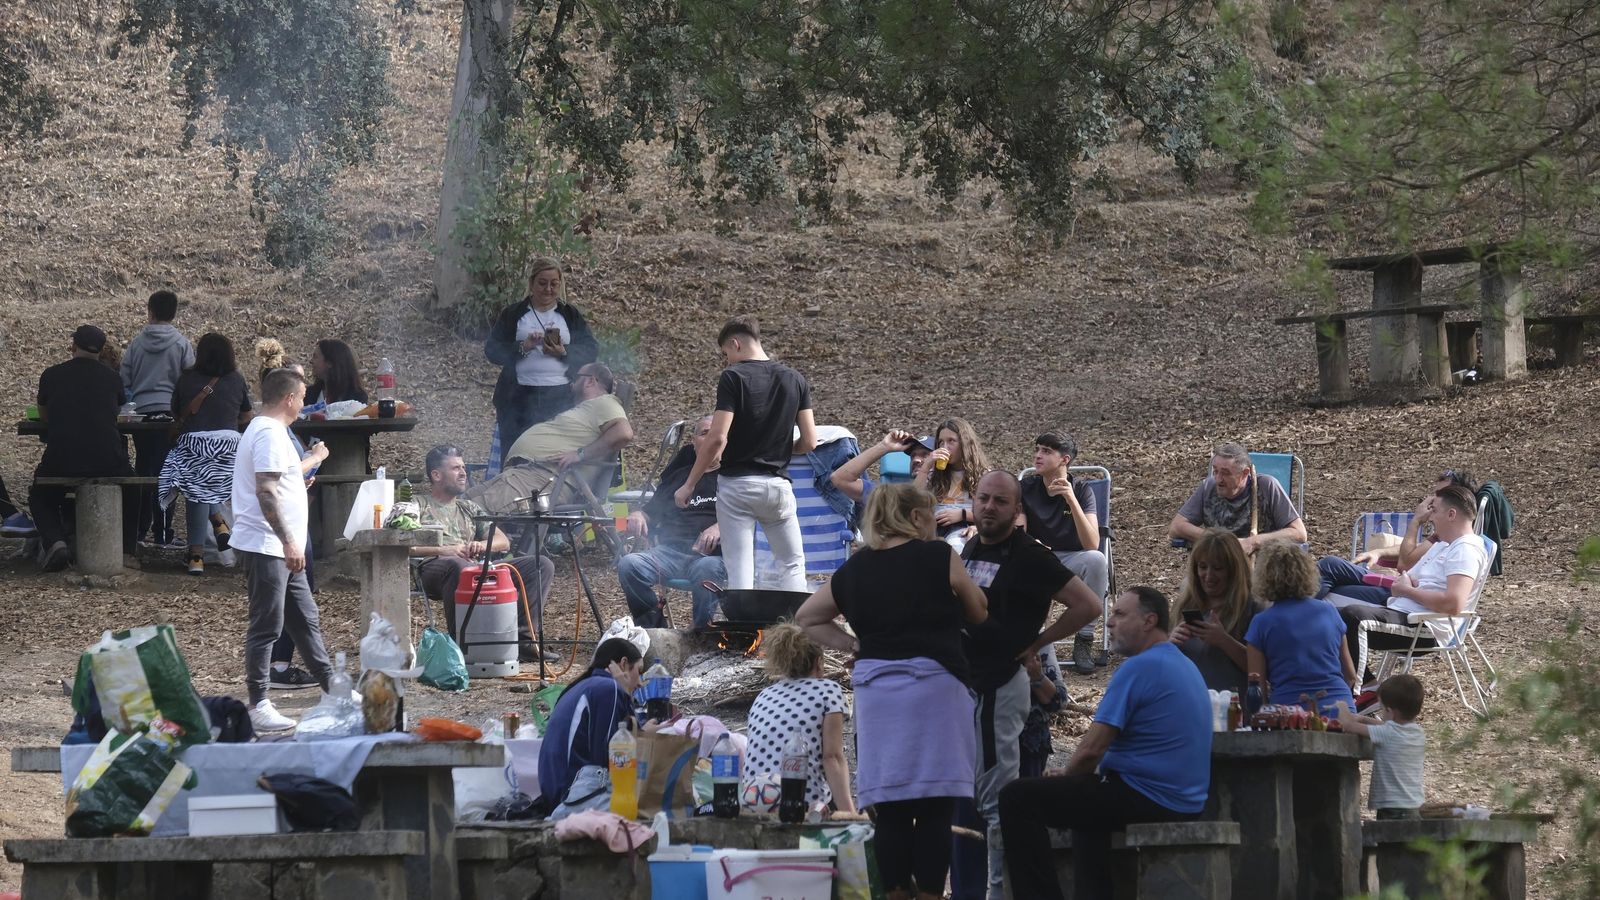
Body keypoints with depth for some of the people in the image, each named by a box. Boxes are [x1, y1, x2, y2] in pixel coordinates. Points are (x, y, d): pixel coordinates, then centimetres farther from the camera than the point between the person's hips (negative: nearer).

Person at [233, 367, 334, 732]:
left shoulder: (268, 430, 19)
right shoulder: (270, 434, -15)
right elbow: (266, 492, -24)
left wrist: (311, 460, 50)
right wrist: (289, 542, -25)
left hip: (280, 550, 11)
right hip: (265, 547, -11)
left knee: (306, 619, 15)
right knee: (266, 627, -7)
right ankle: (257, 706, -4)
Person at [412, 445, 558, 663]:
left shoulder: (468, 508, 32)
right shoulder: (418, 504, 13)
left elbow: (504, 542, 26)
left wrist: (481, 545, 2)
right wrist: (444, 550, -13)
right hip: (434, 569, -6)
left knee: (542, 565, -9)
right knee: (459, 566, -45)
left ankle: (523, 639, -21)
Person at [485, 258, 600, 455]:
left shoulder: (571, 315, 13)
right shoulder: (512, 315, 10)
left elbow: (591, 350, 6)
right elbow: (492, 350, 3)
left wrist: (564, 352, -13)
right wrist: (523, 347, -14)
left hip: (562, 398, 0)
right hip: (520, 399, 0)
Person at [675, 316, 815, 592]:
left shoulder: (733, 378, -9)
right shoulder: (795, 380, 5)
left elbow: (718, 438, -15)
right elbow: (809, 442, 3)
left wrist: (689, 485, -7)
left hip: (737, 484, -4)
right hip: (778, 484, 4)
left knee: (740, 570, -2)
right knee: (793, 564, 13)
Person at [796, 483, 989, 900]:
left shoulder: (853, 571, 11)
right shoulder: (937, 557, -2)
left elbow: (806, 618, 23)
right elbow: (979, 613, 10)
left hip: (874, 689, 4)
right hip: (933, 683, -4)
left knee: (889, 810, 4)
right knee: (934, 809, -3)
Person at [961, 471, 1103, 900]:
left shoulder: (1029, 557, -9)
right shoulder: (969, 551, 14)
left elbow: (1087, 605, -13)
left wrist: (1034, 644, -8)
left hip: (999, 684, -9)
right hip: (963, 683, 9)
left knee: (996, 798, -9)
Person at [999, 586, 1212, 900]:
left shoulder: (1139, 668, -15)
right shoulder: (1185, 667, 16)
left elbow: (1092, 749, -17)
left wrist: (1065, 779, 3)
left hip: (1147, 800, -10)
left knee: (1018, 798, -12)